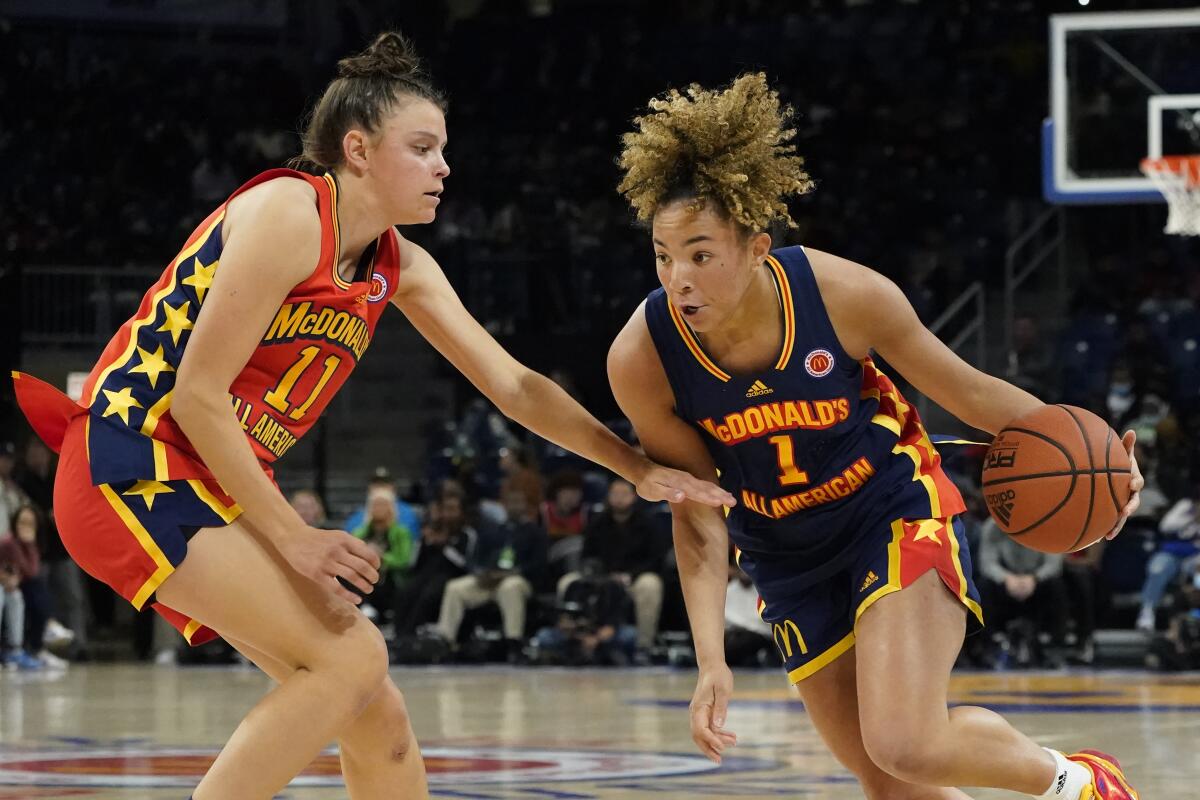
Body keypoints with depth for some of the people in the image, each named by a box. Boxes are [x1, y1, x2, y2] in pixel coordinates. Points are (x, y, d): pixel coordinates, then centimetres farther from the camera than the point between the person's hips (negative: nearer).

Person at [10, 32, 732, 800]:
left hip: (215, 488, 9)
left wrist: (638, 467, 7)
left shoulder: (402, 269, 9)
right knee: (350, 655, -20)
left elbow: (513, 386, 15)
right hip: (136, 469, -9)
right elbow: (198, 397, -19)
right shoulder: (289, 214, -17)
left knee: (375, 713, 7)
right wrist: (292, 537, -18)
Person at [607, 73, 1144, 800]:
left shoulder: (844, 294, -26)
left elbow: (967, 390, -10)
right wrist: (712, 661, -22)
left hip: (898, 516, -3)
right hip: (790, 561, 3)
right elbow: (698, 518, -12)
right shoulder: (642, 359, -22)